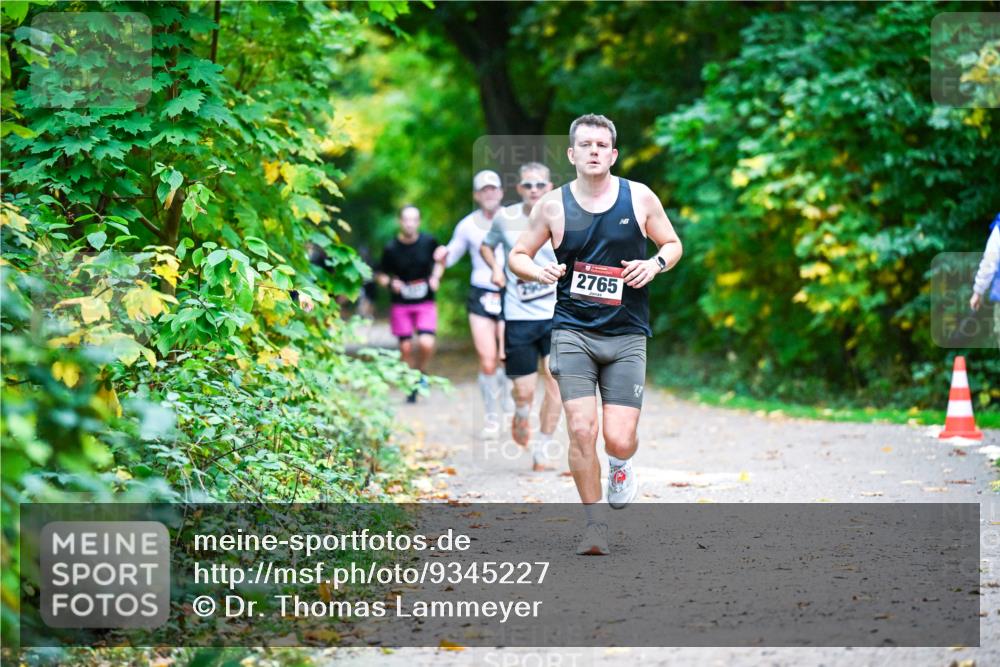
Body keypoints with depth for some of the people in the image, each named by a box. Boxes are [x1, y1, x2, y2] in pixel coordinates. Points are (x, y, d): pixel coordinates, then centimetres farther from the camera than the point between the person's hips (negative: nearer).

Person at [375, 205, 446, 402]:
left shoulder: (428, 242, -5)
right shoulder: (391, 248, -8)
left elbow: (440, 259, 15)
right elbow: (379, 274, 2)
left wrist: (436, 277, 0)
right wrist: (390, 283, -17)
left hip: (425, 303, 0)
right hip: (400, 304, 0)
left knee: (426, 344, -16)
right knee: (406, 348, 3)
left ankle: (421, 373, 14)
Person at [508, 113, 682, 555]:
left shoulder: (640, 198, 2)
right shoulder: (553, 206, 0)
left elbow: (673, 243, 15)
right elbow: (518, 256, 10)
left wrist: (656, 263, -7)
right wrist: (540, 273, -11)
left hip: (626, 335, 0)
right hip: (572, 332, 0)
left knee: (619, 440, -7)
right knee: (581, 431, -13)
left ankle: (622, 465, 33)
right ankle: (595, 525, 5)